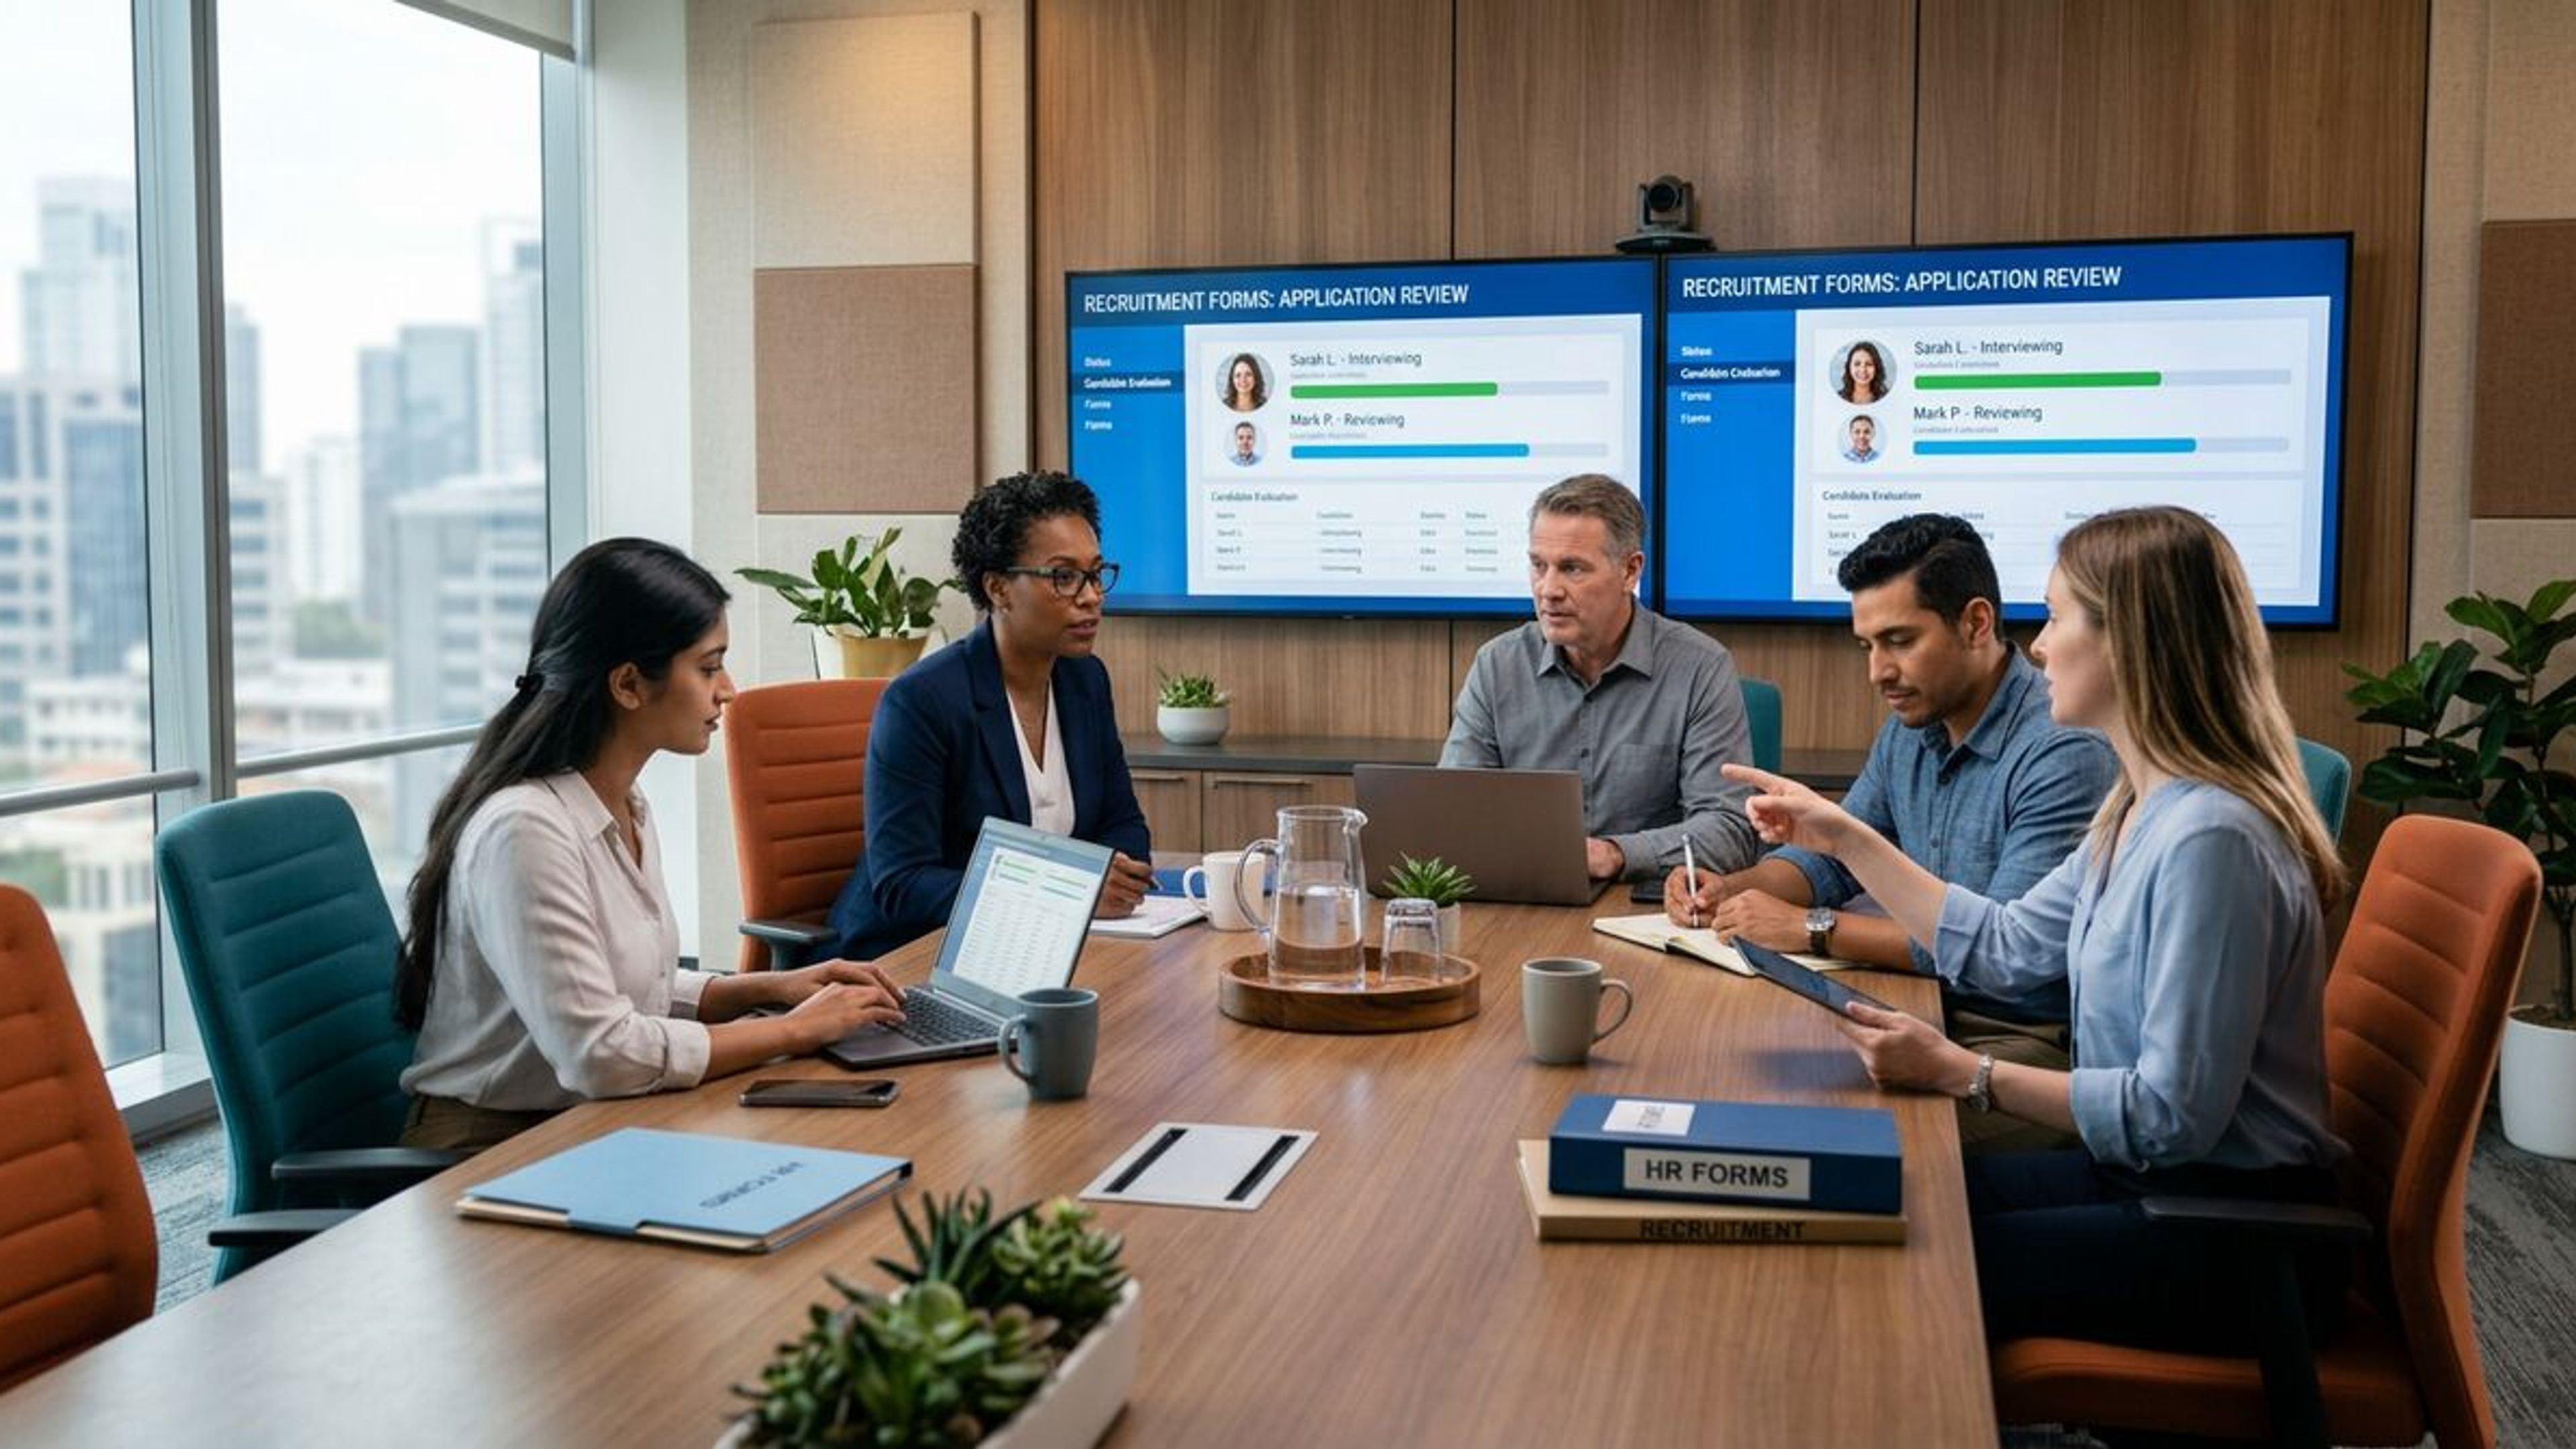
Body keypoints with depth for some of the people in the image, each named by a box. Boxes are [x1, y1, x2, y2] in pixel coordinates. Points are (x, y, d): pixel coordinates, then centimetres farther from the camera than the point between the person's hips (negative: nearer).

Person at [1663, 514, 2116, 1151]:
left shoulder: (2065, 751, -19)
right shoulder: (1910, 730, 10)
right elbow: (1829, 858, 20)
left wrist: (1813, 929, -23)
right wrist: (1730, 890, -2)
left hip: (2041, 1043, -8)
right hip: (1934, 1015, 8)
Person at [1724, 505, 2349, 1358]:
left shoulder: (2211, 840, -25)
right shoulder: (2143, 814, 6)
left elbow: (2175, 1115, -26)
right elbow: (2006, 946, 16)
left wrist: (1960, 1073, -22)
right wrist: (1844, 838, 15)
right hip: (2146, 1177, 9)